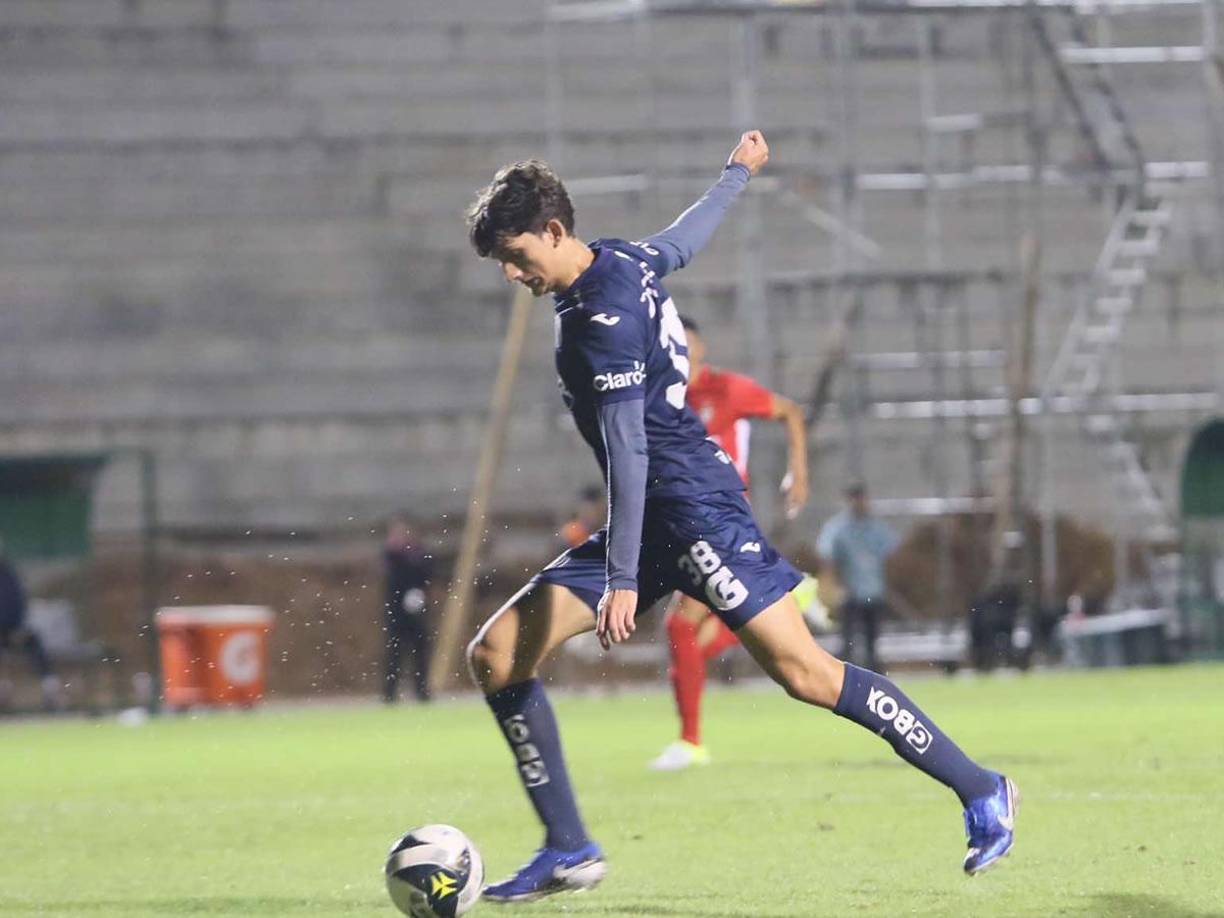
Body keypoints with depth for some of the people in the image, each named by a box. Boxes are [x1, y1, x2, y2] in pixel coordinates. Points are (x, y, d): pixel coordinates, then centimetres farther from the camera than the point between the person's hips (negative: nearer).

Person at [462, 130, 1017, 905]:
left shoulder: (604, 319, -18)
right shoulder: (625, 261, 9)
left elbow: (628, 451, -23)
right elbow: (687, 236, 29)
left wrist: (623, 579, -27)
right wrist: (739, 173, 50)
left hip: (695, 510, -10)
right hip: (654, 522, 10)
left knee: (804, 672, -14)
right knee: (497, 653, 0)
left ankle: (980, 790, -1)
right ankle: (569, 850, 2)